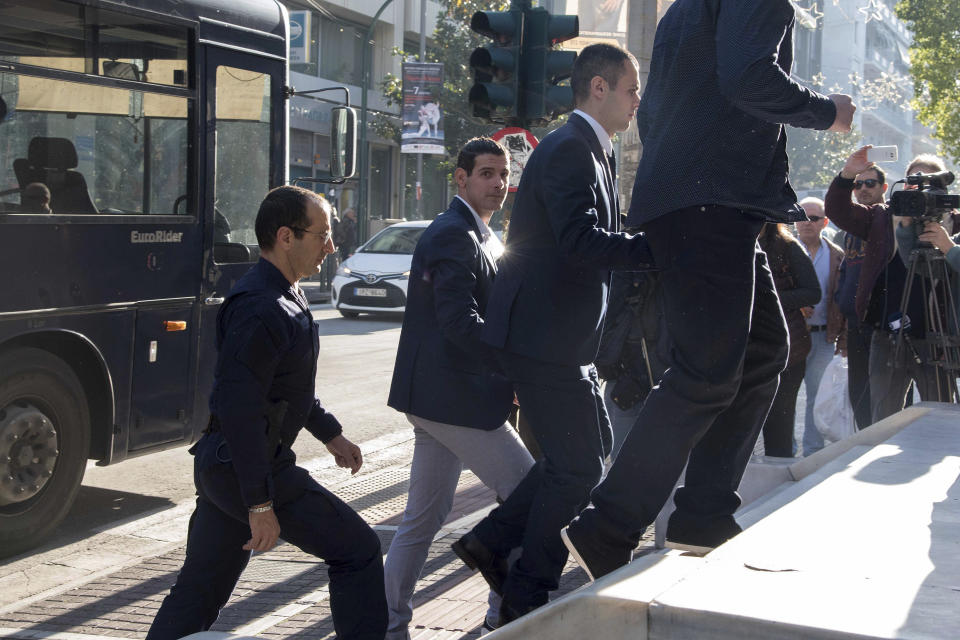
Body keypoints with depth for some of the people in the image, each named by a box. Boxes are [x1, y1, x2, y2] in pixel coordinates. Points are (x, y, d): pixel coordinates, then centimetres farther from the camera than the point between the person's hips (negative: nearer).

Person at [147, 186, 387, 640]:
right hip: (244, 465, -10)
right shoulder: (260, 309, -21)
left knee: (199, 593, 14)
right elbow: (240, 410, -26)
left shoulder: (285, 297, 13)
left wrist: (329, 433, 30)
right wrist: (260, 504, -26)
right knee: (357, 551, 0)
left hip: (219, 466, 10)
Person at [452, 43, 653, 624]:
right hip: (544, 336, -11)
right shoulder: (570, 150, -16)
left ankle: (493, 540, 23)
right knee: (579, 465, -2)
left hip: (563, 336, 11)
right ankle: (528, 595, 10)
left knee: (590, 448, 19)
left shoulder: (593, 150, 18)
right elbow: (582, 241, -29)